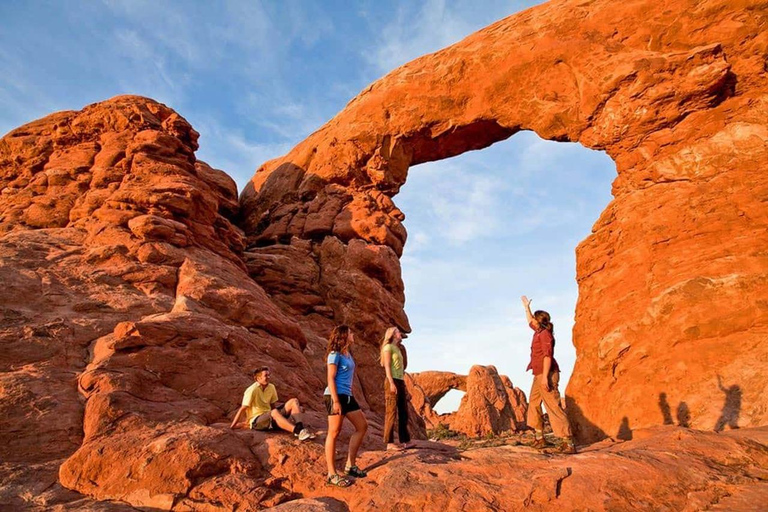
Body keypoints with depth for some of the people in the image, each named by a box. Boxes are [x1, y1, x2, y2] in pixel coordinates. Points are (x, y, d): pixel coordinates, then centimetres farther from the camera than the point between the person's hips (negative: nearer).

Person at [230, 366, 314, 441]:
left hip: (269, 417, 7)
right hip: (256, 420, -7)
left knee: (294, 401, -9)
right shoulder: (252, 390, -13)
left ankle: (299, 427, -32)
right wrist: (232, 426, -14)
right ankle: (298, 432, -52)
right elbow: (242, 409, -13)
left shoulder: (271, 387, 7)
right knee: (274, 412, -40)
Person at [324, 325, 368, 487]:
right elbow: (331, 379, -15)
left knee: (362, 426, 11)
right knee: (334, 433, -3)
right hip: (335, 396, -9)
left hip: (347, 396, 10)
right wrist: (335, 401, -20)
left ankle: (350, 465, 19)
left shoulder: (348, 354, 14)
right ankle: (332, 474, 5)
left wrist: (349, 395, 17)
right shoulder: (335, 354, -10)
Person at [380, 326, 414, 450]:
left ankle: (405, 441, 17)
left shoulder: (399, 348, 22)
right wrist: (392, 383, -18)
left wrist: (403, 385, 19)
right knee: (392, 412, -7)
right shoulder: (388, 347, -3)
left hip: (400, 381, 9)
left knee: (403, 412, 10)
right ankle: (389, 443, -4)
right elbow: (387, 366, -11)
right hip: (392, 381, -9)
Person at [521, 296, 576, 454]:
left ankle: (568, 443, -11)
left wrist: (545, 376, -25)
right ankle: (539, 438, 20)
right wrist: (526, 307, 44)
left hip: (547, 375, -10)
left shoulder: (545, 334, -11)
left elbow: (547, 355, -20)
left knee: (554, 406, -12)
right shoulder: (539, 332, 15)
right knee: (533, 403, 13)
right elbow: (530, 322, 38)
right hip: (538, 375, 10)